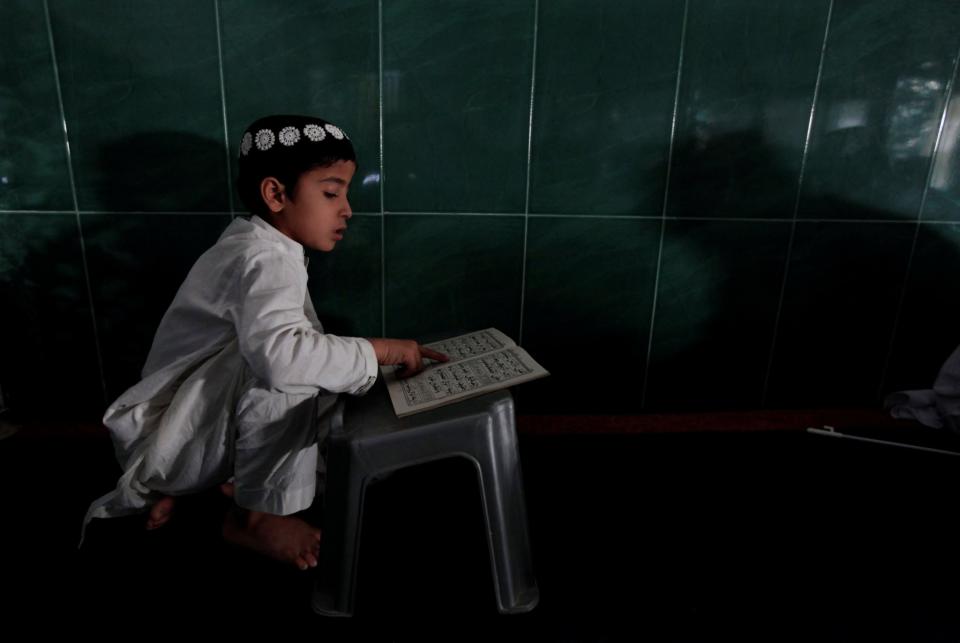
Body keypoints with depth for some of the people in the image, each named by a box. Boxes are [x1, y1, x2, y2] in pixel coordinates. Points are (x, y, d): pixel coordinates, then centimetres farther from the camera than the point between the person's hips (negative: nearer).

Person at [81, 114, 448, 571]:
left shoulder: (261, 244, 6)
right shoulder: (266, 260, -26)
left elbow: (302, 337, 5)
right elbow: (280, 352, -45)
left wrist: (380, 351, -4)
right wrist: (379, 350, -34)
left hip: (202, 419, 10)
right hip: (179, 437, -10)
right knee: (283, 375, -32)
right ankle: (255, 516, -11)